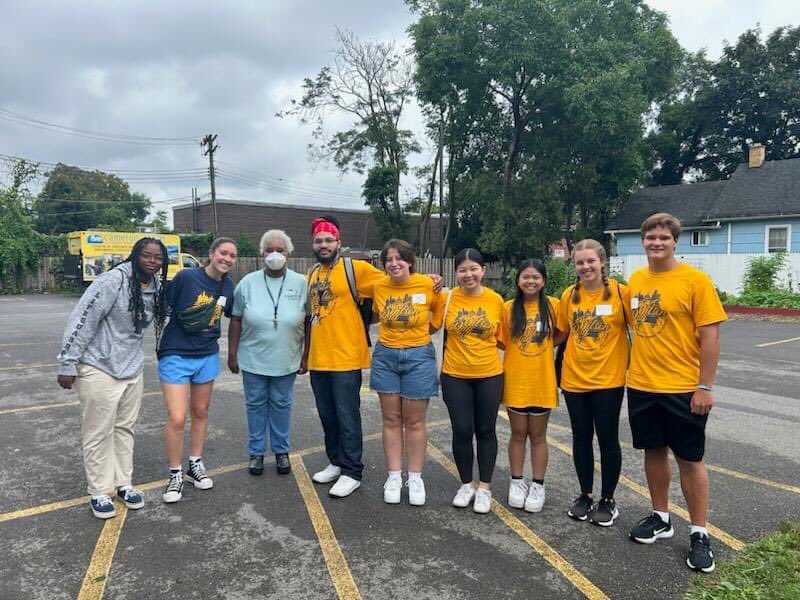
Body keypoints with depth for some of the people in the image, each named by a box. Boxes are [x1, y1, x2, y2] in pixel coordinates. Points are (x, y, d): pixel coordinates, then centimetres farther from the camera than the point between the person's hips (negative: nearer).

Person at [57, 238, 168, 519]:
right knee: (98, 433, 6)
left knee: (125, 429, 16)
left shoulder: (158, 287, 0)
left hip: (132, 369, 6)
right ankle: (99, 492, 20)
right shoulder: (114, 280, -20)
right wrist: (67, 364, -18)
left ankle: (123, 483, 30)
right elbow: (82, 319, -19)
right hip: (100, 369, -6)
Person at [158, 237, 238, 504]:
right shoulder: (186, 277, -16)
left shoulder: (228, 286, -1)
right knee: (176, 418, -7)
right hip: (176, 356, -5)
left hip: (208, 356, 5)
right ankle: (175, 474, 13)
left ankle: (195, 464, 34)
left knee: (200, 412, 16)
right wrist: (161, 341, -5)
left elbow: (234, 316, 15)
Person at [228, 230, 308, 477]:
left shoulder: (301, 283, -6)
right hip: (253, 360, 1)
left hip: (286, 361, 0)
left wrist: (306, 356, -2)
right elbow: (236, 320, 1)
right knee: (255, 404, 12)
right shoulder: (248, 282, -4)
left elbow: (308, 323, -2)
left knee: (281, 405, 13)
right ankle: (256, 452, 27)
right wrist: (232, 354, 1)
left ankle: (281, 451, 28)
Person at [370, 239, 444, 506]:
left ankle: (415, 478, 18)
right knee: (391, 420, 8)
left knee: (414, 421, 6)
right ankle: (394, 476, 19)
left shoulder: (428, 284, -10)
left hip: (419, 356, -2)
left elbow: (441, 309, 8)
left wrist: (428, 328, 5)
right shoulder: (379, 286, -2)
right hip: (385, 356, 3)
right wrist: (394, 331, 9)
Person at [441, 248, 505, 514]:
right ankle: (467, 484, 25)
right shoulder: (447, 298, -6)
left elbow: (502, 336, 7)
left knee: (486, 431, 10)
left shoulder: (496, 300, -3)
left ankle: (484, 487, 23)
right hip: (455, 376, 0)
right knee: (462, 431, 6)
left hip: (489, 375, 1)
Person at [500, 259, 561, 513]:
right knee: (518, 433, 10)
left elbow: (560, 334, 8)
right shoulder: (508, 308, -2)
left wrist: (543, 348, -5)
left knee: (538, 435, 10)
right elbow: (502, 341, 4)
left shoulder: (553, 306, -3)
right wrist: (519, 352, -9)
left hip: (542, 380, 0)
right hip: (515, 380, 0)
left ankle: (538, 485, 22)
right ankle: (517, 482, 24)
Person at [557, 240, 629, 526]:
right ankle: (585, 495, 30)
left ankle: (608, 500, 24)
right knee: (581, 438, 13)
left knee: (607, 439, 7)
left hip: (609, 379, -3)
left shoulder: (620, 292, -9)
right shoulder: (569, 295, 1)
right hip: (574, 379, 3)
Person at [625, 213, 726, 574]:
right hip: (641, 385, 5)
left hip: (683, 388, -5)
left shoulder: (695, 280, -10)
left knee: (690, 459, 6)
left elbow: (710, 335, -11)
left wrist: (705, 386, -14)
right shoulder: (636, 279, 5)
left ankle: (699, 534, 20)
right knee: (654, 452, 15)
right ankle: (661, 518, 32)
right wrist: (634, 367, 12)